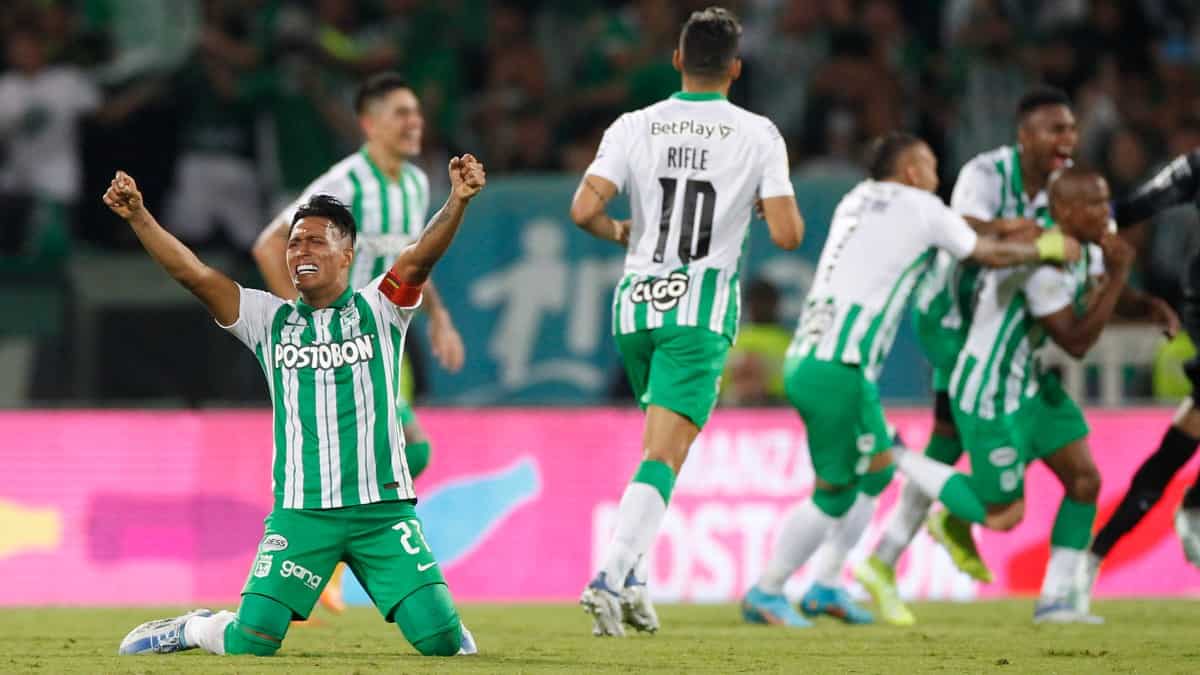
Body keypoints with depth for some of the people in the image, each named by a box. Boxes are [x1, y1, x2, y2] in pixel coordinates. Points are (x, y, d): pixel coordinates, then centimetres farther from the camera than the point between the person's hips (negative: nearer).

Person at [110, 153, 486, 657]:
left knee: (442, 640, -10)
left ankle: (451, 633, 27)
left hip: (383, 509, -1)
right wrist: (137, 216, -12)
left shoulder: (377, 309, 7)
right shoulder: (269, 319, 11)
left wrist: (457, 203, -30)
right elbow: (193, 273, 1)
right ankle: (195, 629, 26)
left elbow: (420, 257, -11)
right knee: (248, 644, -9)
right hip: (300, 515, 1)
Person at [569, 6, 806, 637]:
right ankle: (610, 577, -26)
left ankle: (633, 580, 16)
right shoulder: (758, 135, -3)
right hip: (702, 307, -4)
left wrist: (621, 231, 12)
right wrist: (782, 207, 15)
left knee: (662, 437, 24)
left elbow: (583, 210, -9)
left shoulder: (634, 128, 1)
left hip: (636, 304, 4)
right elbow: (787, 234, -8)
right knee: (665, 456, -8)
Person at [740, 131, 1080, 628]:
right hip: (836, 368, -8)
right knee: (835, 492, 0)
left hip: (807, 358, 8)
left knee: (877, 469, 18)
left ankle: (825, 587, 19)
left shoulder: (857, 199, 20)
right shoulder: (923, 210, -1)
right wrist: (1047, 248, 27)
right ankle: (764, 595, 5)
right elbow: (991, 255, 11)